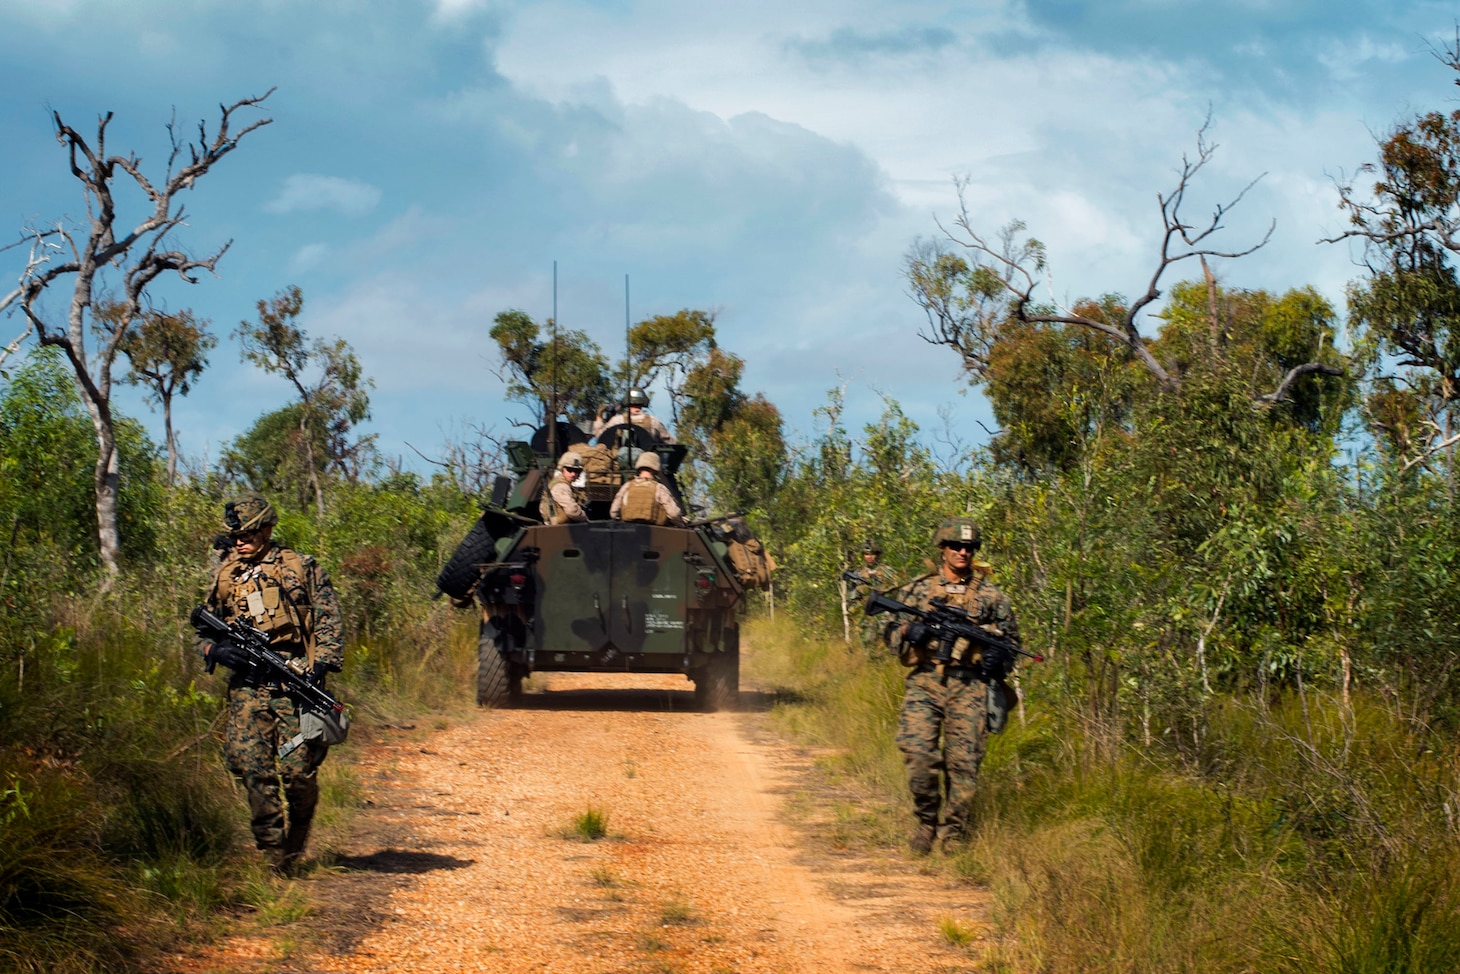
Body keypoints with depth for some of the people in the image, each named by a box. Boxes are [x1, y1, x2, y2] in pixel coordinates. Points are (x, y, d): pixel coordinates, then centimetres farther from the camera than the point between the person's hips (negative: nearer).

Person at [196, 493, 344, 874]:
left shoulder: (301, 568, 6)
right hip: (247, 688, 3)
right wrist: (216, 649, -1)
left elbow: (329, 621, 3)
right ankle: (274, 856, 0)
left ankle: (295, 848, 16)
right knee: (254, 772, -7)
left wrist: (321, 664, -11)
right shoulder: (224, 575, 16)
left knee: (298, 770, -6)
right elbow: (204, 631, 22)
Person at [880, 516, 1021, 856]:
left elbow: (1012, 640, 18)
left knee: (963, 762, -2)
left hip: (969, 687, 0)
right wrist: (909, 631, -10)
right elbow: (890, 632, 12)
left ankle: (952, 833, 12)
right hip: (925, 682, 0)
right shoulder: (917, 589, 10)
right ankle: (927, 820, 8)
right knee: (918, 754, -13)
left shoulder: (990, 595, 11)